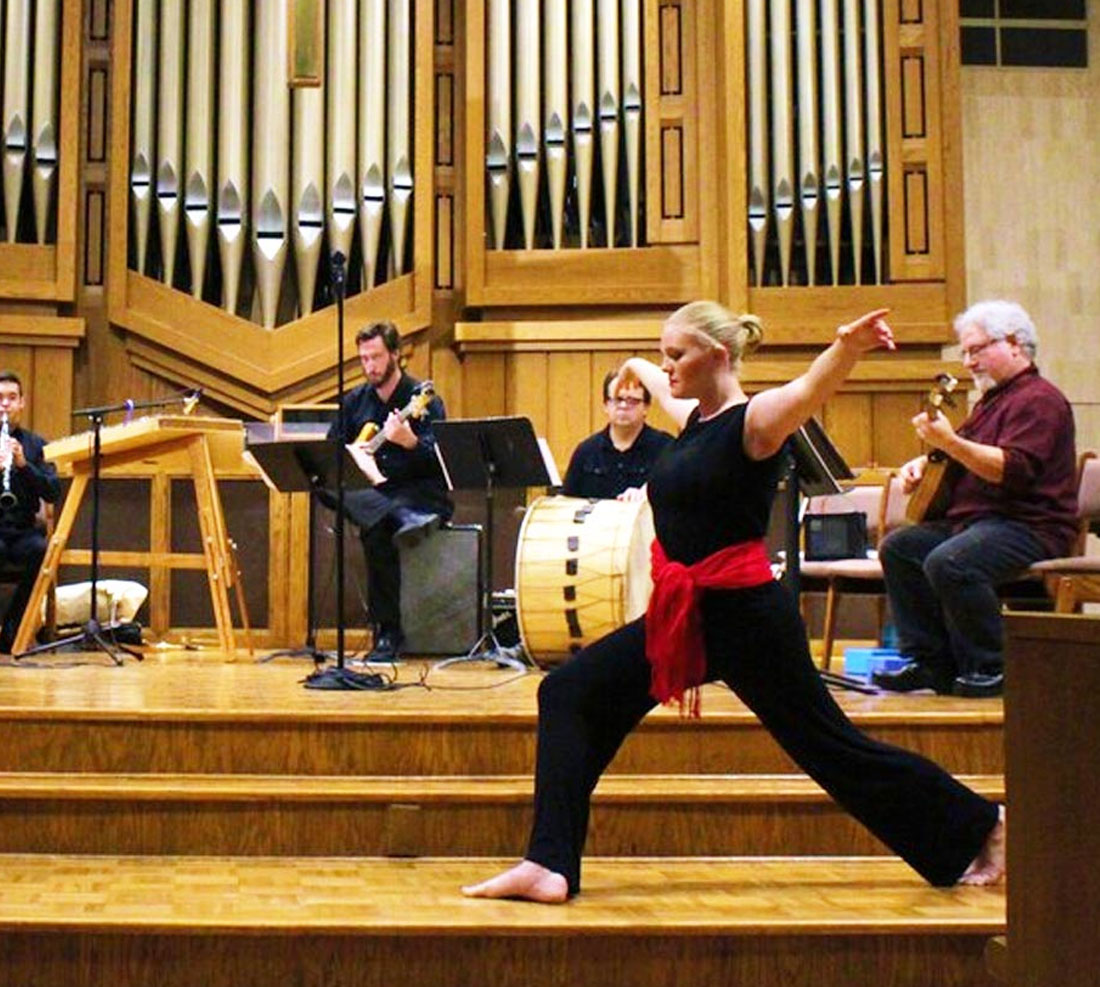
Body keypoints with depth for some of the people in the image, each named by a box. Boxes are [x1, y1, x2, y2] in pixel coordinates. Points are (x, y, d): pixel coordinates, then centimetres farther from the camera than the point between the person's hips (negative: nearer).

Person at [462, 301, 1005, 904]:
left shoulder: (755, 420, -11)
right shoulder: (693, 418, 12)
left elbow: (809, 390, -34)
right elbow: (664, 388, 37)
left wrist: (848, 346, -54)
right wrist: (638, 369, 58)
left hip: (744, 611, -8)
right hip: (682, 611, 8)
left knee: (829, 746, 3)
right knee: (568, 694, 2)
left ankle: (978, 827, 23)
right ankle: (549, 865, 1)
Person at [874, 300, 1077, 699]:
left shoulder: (1038, 399, -10)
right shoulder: (993, 398, 23)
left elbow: (1012, 469, -25)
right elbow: (957, 458, 35)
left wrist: (950, 442, -32)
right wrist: (924, 462, 14)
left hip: (1030, 527, -11)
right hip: (973, 519, 11)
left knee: (949, 563, -33)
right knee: (898, 546, 2)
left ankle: (991, 669, -16)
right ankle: (931, 662, 1)